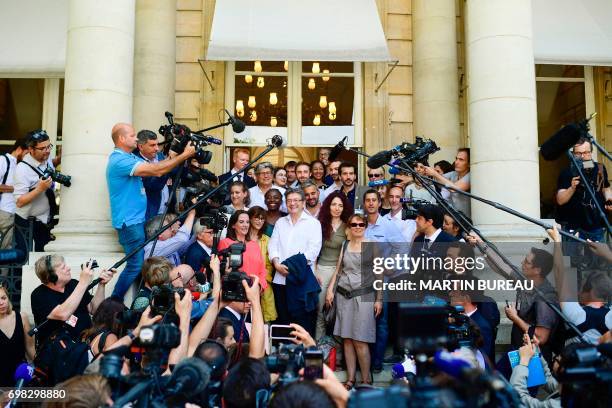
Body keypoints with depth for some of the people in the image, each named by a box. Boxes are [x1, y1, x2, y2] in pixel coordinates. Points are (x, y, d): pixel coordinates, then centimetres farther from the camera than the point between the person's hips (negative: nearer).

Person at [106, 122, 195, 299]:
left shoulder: (128, 157, 14)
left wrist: (173, 156, -2)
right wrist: (184, 155, -19)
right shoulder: (120, 160, -19)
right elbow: (156, 170, -24)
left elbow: (153, 167, 12)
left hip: (136, 218, 10)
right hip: (129, 221, -10)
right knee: (136, 265, -8)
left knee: (139, 262, 14)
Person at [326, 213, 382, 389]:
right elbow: (338, 270, 16)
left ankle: (366, 380, 5)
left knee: (359, 340, -8)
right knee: (346, 338, 5)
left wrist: (379, 299, -5)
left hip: (363, 296, -4)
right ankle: (350, 378, 13)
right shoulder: (344, 246, 13)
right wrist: (330, 290, 5)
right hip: (343, 295, 4)